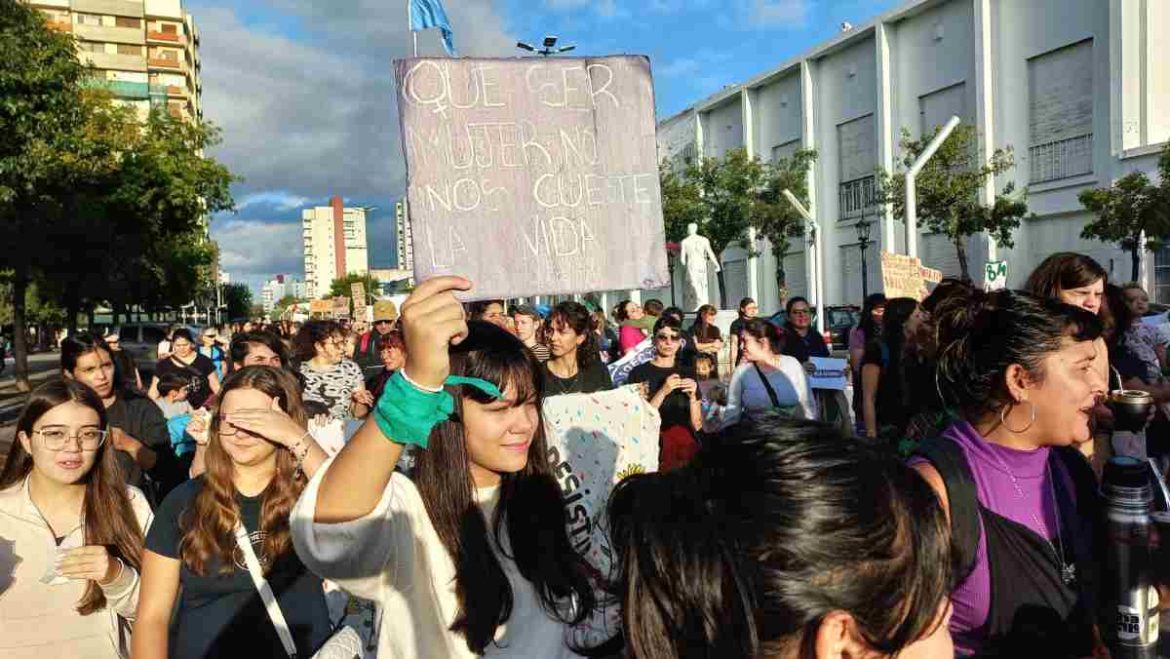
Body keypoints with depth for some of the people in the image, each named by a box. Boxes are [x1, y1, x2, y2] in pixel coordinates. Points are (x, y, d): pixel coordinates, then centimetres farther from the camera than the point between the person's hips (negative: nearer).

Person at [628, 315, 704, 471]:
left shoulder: (688, 373, 14)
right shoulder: (639, 372, 2)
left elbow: (697, 425, 12)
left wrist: (692, 396, -4)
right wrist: (663, 391, -15)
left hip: (687, 445, 3)